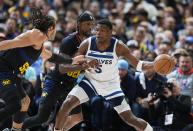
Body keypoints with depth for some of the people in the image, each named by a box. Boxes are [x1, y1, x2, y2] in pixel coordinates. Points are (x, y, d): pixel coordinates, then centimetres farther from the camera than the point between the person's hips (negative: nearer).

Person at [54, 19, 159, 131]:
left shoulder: (118, 47, -17)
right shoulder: (87, 44, -14)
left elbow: (137, 65, -12)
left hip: (111, 87, -1)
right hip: (90, 82, 1)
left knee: (129, 119, -5)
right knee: (67, 104, -21)